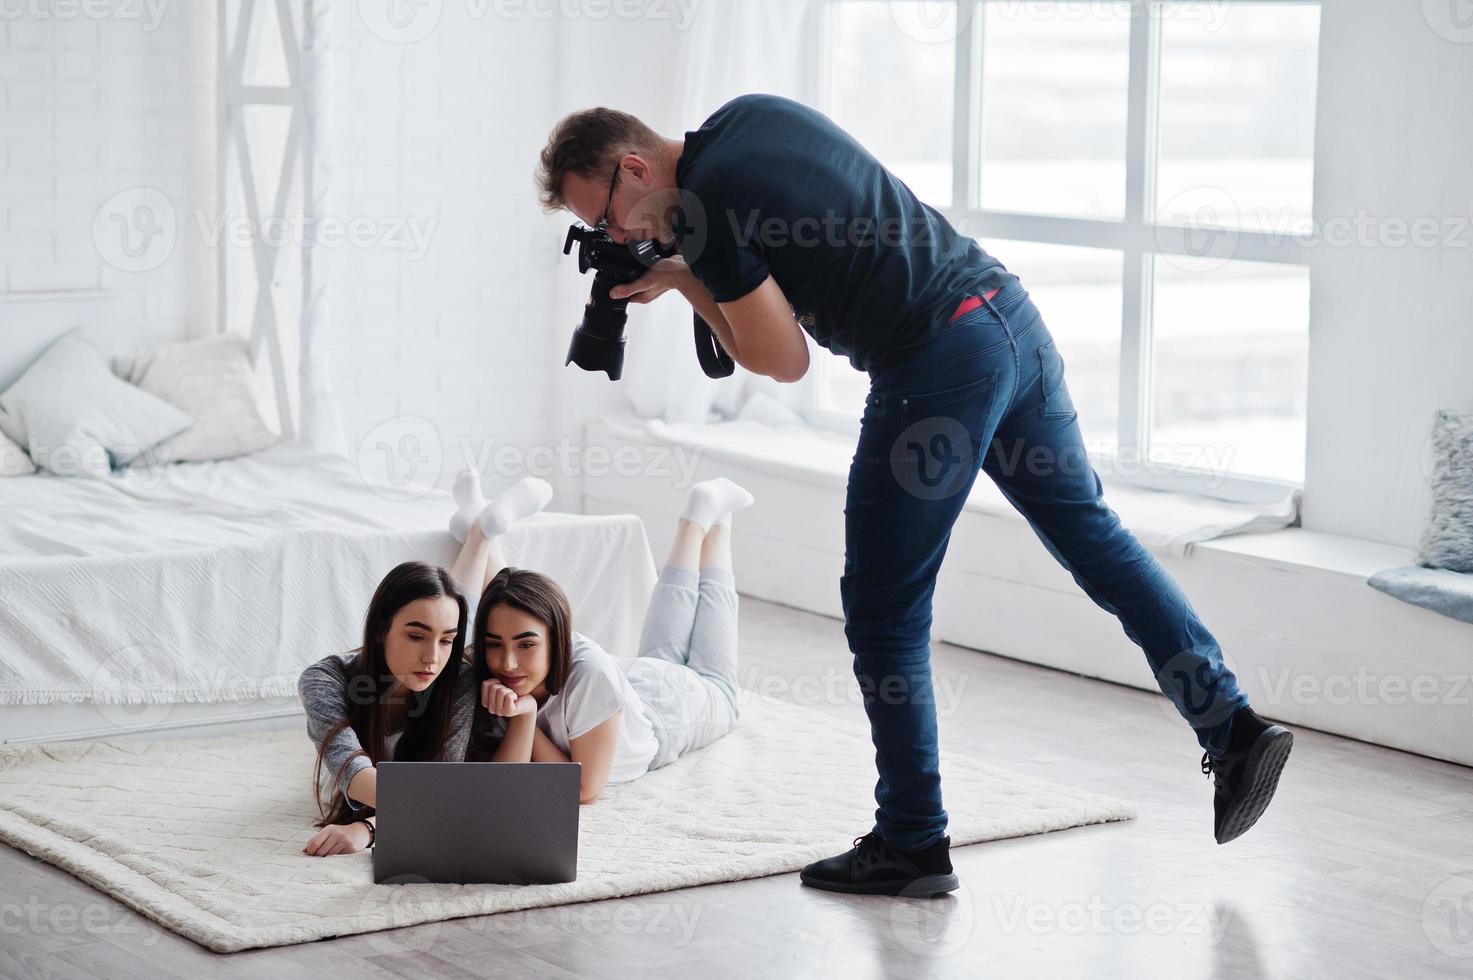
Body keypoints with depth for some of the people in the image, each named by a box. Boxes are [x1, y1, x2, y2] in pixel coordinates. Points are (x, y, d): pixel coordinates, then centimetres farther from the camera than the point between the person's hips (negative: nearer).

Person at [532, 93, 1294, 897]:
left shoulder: (704, 208, -10)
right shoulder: (750, 113, 15)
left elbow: (785, 360, -5)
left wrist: (684, 281, 6)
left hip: (937, 366, -9)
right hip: (1005, 310, 9)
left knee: (884, 614, 2)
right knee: (1090, 530, 17)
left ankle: (912, 844, 8)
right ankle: (1231, 725, 14)